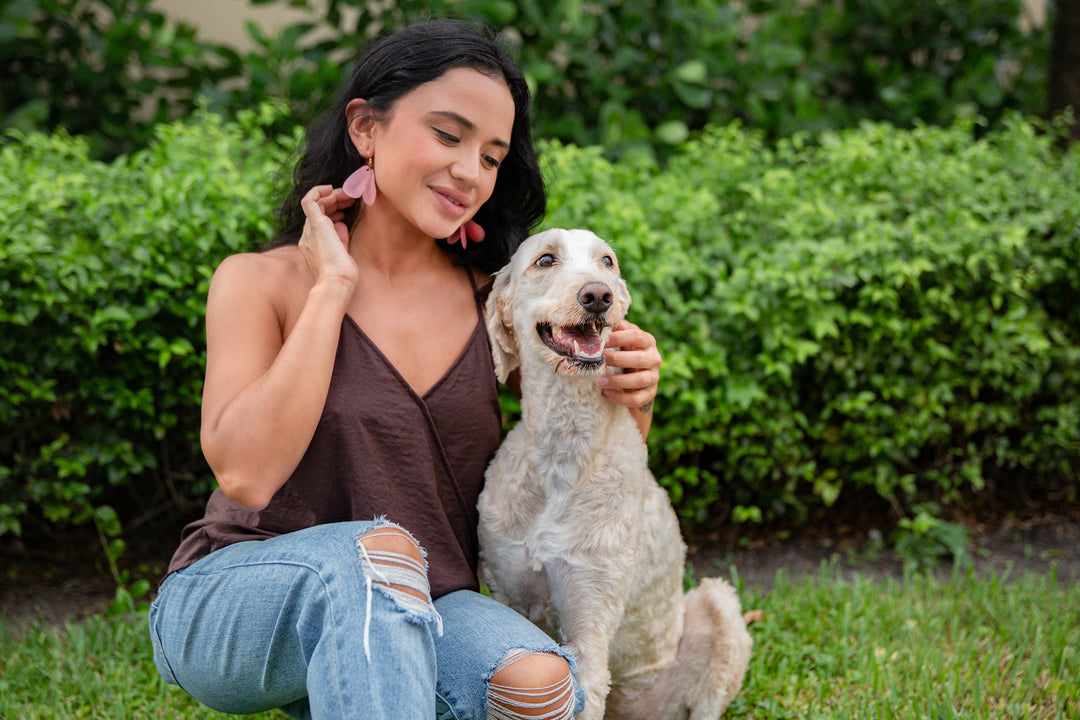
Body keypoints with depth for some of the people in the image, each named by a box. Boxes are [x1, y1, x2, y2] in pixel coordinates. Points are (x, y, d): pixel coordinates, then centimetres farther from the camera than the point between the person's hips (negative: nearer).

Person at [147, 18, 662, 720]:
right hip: (229, 604, -3)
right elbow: (244, 473, -19)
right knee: (375, 548, -34)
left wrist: (634, 399, -9)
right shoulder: (258, 281, -3)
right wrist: (331, 288, -13)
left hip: (408, 620, 4)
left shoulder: (492, 303, 4)